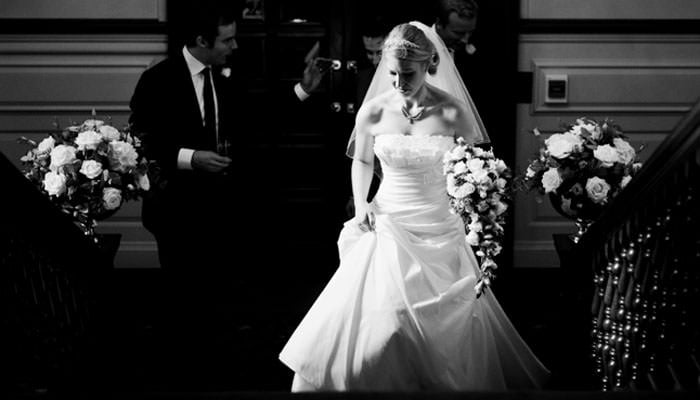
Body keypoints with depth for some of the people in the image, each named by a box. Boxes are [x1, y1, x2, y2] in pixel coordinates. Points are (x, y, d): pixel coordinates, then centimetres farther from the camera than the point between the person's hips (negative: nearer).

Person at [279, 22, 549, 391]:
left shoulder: (452, 113, -11)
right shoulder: (372, 113, -5)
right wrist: (361, 204, 0)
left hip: (440, 232, -1)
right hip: (387, 227, 1)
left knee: (446, 331, 3)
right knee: (372, 329, -2)